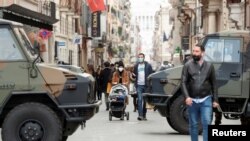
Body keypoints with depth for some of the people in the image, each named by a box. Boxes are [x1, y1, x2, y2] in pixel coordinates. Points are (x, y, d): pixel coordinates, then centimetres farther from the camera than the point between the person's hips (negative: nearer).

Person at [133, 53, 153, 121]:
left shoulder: (148, 65, 5)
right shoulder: (136, 66, 13)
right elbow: (134, 75, 21)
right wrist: (133, 76, -2)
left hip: (146, 85, -1)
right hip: (139, 85, 1)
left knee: (145, 101, 6)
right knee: (139, 100, -11)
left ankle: (144, 115, 15)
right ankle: (140, 115, -17)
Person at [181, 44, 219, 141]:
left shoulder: (209, 66, 5)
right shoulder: (188, 65, 2)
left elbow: (213, 84, 8)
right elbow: (183, 82, -2)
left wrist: (215, 100, 4)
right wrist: (187, 97, -16)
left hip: (206, 100, 0)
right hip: (192, 100, 1)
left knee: (207, 124, -7)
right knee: (193, 125, 9)